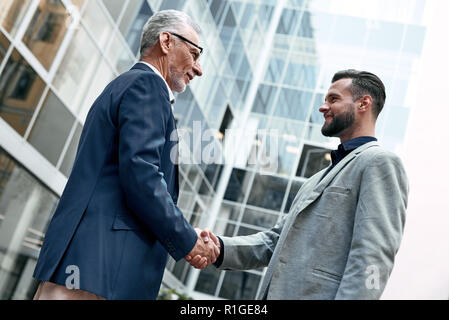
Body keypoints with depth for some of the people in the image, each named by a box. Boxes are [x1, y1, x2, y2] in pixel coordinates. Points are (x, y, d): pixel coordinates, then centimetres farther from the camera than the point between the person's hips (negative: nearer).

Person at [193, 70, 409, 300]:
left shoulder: (381, 164, -4)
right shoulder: (319, 178, 22)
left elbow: (372, 258, -15)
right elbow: (276, 240, 17)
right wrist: (222, 249, 3)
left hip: (318, 294, -7)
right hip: (276, 294, 8)